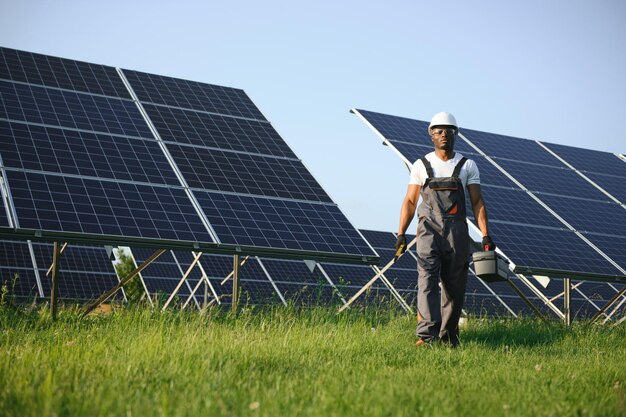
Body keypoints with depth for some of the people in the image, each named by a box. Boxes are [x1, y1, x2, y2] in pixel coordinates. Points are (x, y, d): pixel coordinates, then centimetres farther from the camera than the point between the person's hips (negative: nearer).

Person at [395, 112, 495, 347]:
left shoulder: (467, 166, 9)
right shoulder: (421, 166, 9)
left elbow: (477, 202, 5)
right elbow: (410, 201, 6)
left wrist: (485, 235, -6)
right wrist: (401, 233, -6)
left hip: (457, 231, 1)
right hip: (429, 230, -1)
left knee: (454, 285, 5)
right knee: (427, 279, -15)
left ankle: (448, 335, 18)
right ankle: (427, 334, -22)